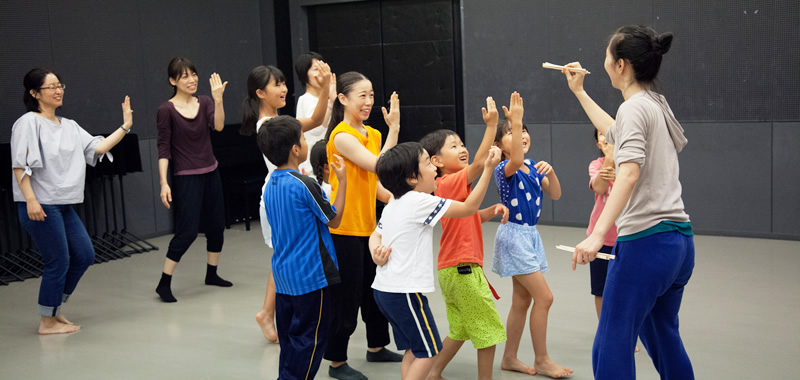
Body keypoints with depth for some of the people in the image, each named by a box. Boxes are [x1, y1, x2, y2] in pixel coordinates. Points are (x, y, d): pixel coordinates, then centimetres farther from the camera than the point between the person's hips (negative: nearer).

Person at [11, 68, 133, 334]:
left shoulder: (69, 126, 15)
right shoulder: (28, 123, -8)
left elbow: (96, 147, 10)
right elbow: (20, 165, -14)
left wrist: (125, 127, 3)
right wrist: (31, 200, -22)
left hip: (64, 205, 9)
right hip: (40, 207, -9)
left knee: (84, 255, 10)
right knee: (58, 262, -5)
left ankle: (55, 309, 25)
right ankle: (47, 322, 11)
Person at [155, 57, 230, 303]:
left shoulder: (204, 102, 4)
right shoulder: (166, 110, -9)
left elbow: (218, 126, -14)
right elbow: (163, 149, -10)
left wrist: (218, 99, -27)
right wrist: (164, 183, -16)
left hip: (210, 173, 6)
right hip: (186, 177, -6)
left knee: (216, 225, 11)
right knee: (187, 230, -10)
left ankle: (212, 274, 29)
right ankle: (164, 284, -1)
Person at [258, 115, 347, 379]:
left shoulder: (270, 185, 7)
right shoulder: (304, 185, -18)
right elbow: (334, 219, -7)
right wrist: (343, 180, -2)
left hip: (283, 275, 8)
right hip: (310, 276, -8)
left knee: (290, 337, 16)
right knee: (310, 338, 1)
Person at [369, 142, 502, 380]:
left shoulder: (392, 205, 12)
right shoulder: (420, 201, -15)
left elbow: (376, 235, 18)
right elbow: (469, 208, -12)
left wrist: (375, 253, -4)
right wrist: (488, 169, -10)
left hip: (384, 289, 9)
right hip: (404, 291, -9)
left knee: (413, 348, 16)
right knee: (428, 350, 1)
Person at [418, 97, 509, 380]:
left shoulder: (448, 186, 12)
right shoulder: (451, 183, -17)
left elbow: (472, 217, 17)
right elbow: (479, 163, -33)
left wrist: (493, 210, -1)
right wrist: (491, 125, -34)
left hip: (452, 269, 10)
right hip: (463, 269, -10)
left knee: (460, 329, 21)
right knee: (489, 330, 1)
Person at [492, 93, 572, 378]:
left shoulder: (533, 166, 8)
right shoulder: (504, 169, -15)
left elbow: (555, 195, 7)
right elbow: (515, 161, -40)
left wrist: (550, 172, -13)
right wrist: (515, 121, -46)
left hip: (530, 235, 8)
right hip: (514, 235, -8)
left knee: (522, 301, 13)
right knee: (544, 297, -8)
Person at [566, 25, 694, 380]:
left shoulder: (635, 107, -10)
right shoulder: (657, 104, 17)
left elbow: (629, 172, -25)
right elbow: (617, 134, 37)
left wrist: (598, 234, -34)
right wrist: (580, 93, 43)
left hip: (645, 241, -10)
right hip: (680, 242, 10)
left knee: (611, 351, -6)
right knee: (663, 341, 22)